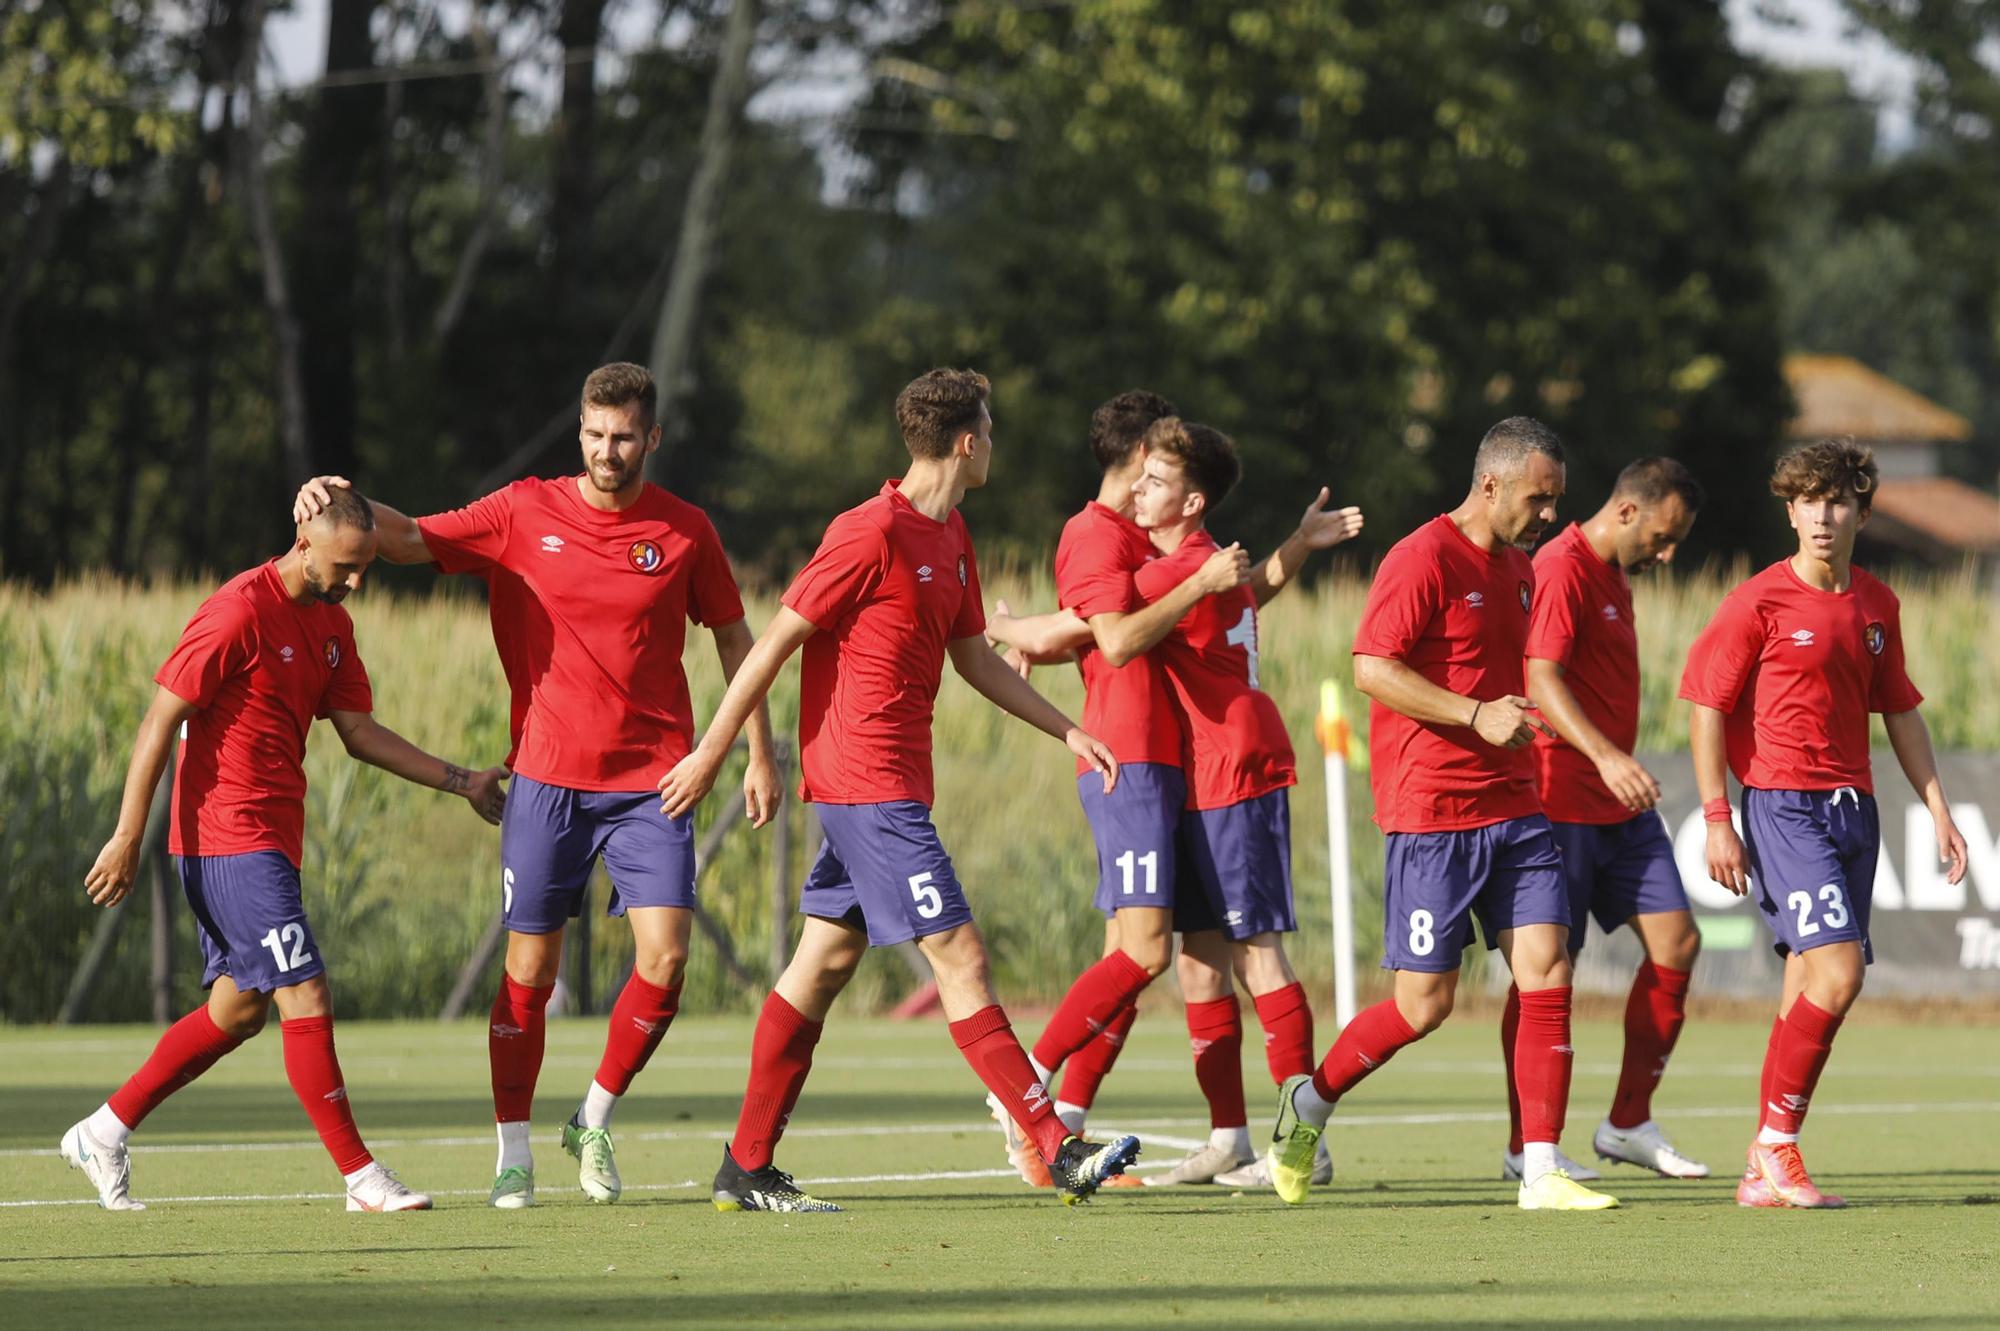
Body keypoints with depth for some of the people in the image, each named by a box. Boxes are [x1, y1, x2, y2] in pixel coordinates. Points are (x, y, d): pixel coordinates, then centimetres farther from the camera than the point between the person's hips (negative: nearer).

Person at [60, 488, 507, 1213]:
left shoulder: (332, 624, 13)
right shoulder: (239, 612, -15)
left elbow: (360, 733, 16)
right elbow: (160, 720, -14)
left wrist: (461, 782, 9)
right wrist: (127, 838, -16)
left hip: (272, 839, 10)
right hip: (227, 835, -10)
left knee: (238, 1011, 13)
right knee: (307, 997, -11)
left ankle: (104, 1132, 22)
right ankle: (362, 1178, -9)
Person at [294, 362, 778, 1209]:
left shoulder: (684, 531, 2)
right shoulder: (526, 514, 1)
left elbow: (733, 636, 11)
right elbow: (412, 540, 3)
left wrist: (760, 754, 9)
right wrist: (344, 504, -16)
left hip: (652, 783, 0)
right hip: (548, 779, 0)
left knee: (665, 959, -11)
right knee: (530, 970, 1)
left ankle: (595, 1120, 10)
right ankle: (513, 1152, 12)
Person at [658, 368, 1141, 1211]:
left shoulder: (951, 537, 14)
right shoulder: (871, 534, -15)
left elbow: (975, 658, 24)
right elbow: (776, 641, -13)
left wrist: (1068, 732, 18)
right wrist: (711, 754, -12)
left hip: (895, 781, 10)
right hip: (869, 783, -10)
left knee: (825, 963, 10)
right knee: (959, 957, -10)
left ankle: (746, 1171, 14)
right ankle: (1059, 1151, -11)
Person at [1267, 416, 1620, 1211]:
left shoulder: (1518, 568, 15)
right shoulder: (1424, 560, -11)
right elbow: (1372, 669, -18)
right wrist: (1476, 715, -22)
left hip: (1512, 808, 7)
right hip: (1432, 812, -7)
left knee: (1546, 969, -5)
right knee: (1425, 1004, -4)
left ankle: (1541, 1173, -5)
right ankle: (1310, 1103, 21)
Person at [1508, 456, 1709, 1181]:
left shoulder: (1613, 576, 17)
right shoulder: (1562, 570, -13)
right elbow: (1541, 681, -25)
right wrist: (1606, 756, -37)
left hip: (1618, 807, 9)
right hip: (1561, 804, -9)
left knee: (1676, 942, 2)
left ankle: (1629, 1123, 10)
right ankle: (1526, 1145, 4)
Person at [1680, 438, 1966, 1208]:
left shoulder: (1877, 607, 12)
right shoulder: (1759, 602, -6)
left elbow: (1900, 711, 21)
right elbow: (1706, 705, -5)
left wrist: (1938, 809, 16)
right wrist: (1717, 821, -10)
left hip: (1853, 807, 6)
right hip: (1784, 804, -6)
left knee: (1812, 987, 5)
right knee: (1837, 970, -18)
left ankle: (1766, 1173, 11)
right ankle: (1777, 1144, -7)